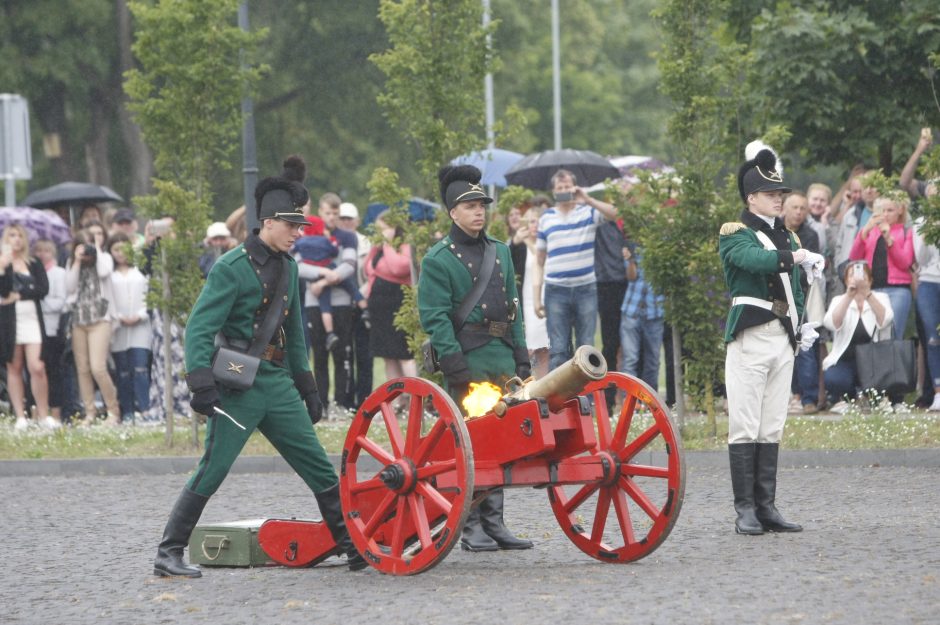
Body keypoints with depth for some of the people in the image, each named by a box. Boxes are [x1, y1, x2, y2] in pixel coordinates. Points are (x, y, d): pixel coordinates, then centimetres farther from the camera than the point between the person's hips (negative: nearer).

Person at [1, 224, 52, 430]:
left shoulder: (34, 264, 10)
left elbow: (43, 288, -2)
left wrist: (18, 295, -8)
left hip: (32, 319, 0)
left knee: (36, 367, -10)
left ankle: (43, 415, -3)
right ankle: (20, 417, 5)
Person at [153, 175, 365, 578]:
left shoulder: (287, 268, 13)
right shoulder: (231, 268, -10)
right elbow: (199, 329, -15)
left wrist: (306, 387, 22)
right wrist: (202, 384, -24)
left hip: (278, 384, 7)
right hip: (239, 388, -7)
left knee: (319, 468, 6)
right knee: (211, 472, -9)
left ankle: (352, 546, 13)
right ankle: (169, 554, -1)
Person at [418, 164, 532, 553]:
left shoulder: (500, 252, 17)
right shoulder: (438, 260, -3)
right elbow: (434, 317, -9)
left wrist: (521, 357, 13)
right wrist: (455, 364, -17)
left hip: (502, 359, 6)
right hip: (468, 360, -6)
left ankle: (494, 522, 12)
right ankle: (472, 528, -2)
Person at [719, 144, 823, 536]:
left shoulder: (786, 238, 19)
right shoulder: (735, 236, -4)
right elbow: (755, 260, -26)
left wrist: (802, 327, 11)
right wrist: (797, 256, -39)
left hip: (783, 340, 7)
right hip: (750, 338, -7)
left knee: (772, 429, 7)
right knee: (745, 428, -7)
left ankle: (767, 507, 10)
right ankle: (745, 510, -7)